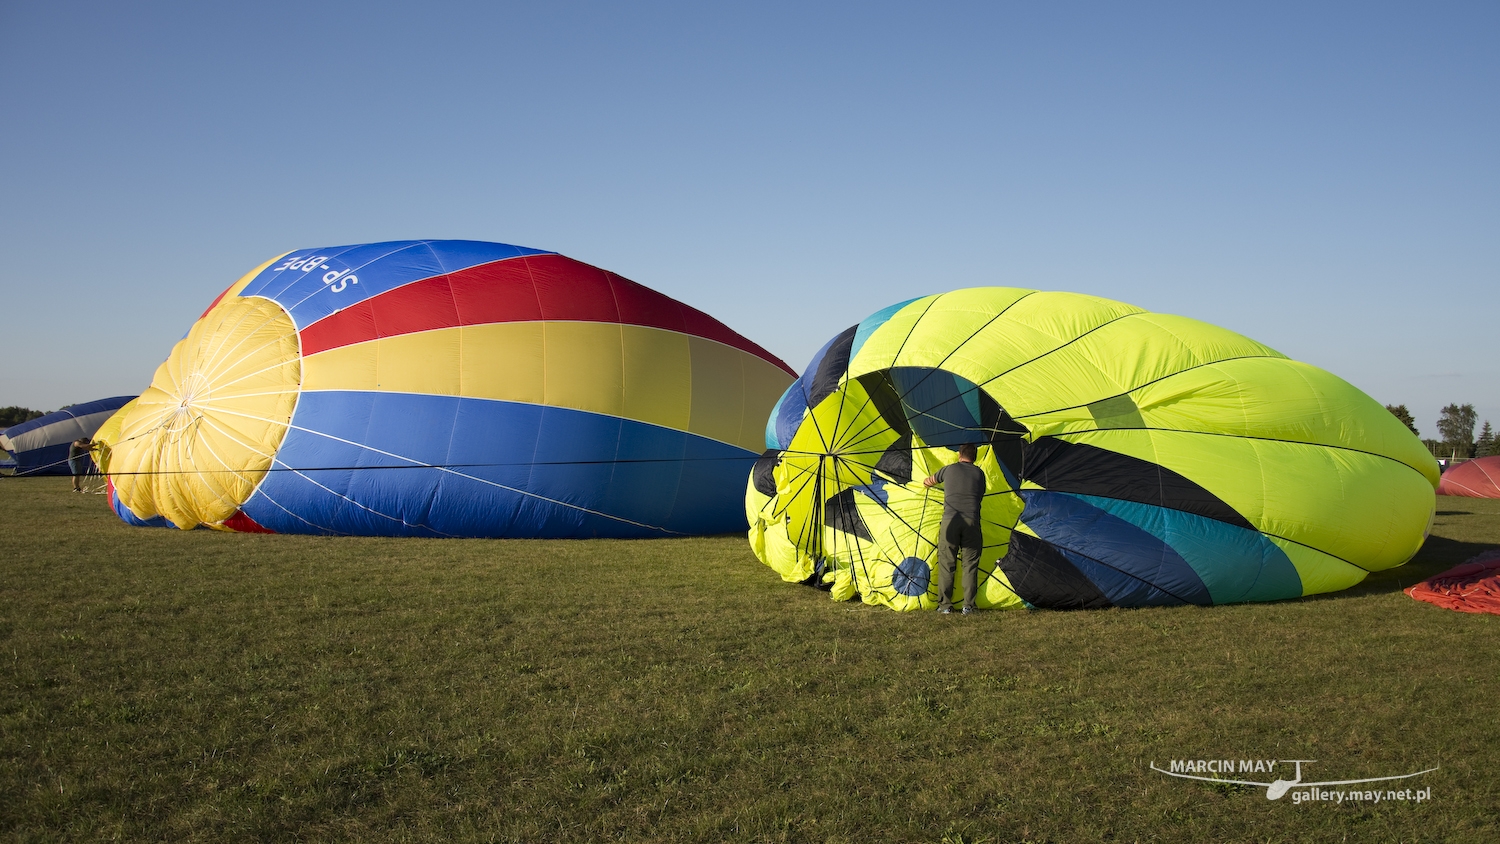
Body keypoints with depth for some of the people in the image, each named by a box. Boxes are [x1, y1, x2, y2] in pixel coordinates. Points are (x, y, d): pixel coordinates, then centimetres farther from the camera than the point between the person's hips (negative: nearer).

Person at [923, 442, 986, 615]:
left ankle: (945, 605, 5)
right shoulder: (979, 473, 14)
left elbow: (928, 481, 30)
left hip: (950, 521, 0)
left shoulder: (949, 469, 14)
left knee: (946, 564, 5)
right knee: (970, 564, 6)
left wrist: (927, 482, 53)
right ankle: (968, 605, 3)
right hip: (972, 521, 1)